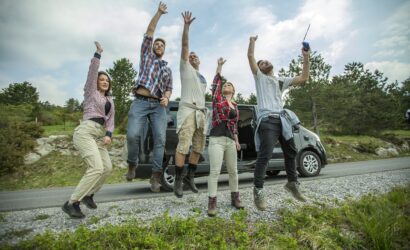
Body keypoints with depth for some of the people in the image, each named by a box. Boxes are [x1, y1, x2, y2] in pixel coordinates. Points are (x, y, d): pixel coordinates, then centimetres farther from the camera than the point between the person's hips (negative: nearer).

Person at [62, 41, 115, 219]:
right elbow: (92, 71, -6)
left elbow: (111, 121, 13)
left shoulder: (110, 101, 23)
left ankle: (88, 194, 21)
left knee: (107, 168, 1)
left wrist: (108, 135, -3)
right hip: (85, 132, -7)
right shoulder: (91, 91, 9)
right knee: (96, 168, -22)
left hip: (99, 135, 7)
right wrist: (98, 53, -10)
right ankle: (71, 203, -14)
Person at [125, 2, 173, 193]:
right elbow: (149, 32, 13)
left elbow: (169, 88, 16)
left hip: (158, 106, 3)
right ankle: (132, 164, 8)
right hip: (140, 102, -2)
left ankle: (156, 176, -7)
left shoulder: (167, 68, 26)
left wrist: (166, 98, -6)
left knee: (160, 139, -11)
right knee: (133, 135, -19)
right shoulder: (146, 55, 21)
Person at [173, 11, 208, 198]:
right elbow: (185, 46, 2)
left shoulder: (203, 77, 29)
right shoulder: (185, 68, 13)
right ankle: (178, 181, -5)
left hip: (201, 113, 7)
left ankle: (189, 177, 18)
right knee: (183, 146, -13)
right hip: (188, 110, -7)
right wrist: (186, 26, -5)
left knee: (198, 147, 6)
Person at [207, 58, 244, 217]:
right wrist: (220, 65, 0)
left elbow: (235, 124, 20)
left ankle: (235, 198, 25)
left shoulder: (235, 106, 19)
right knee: (215, 171, -11)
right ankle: (212, 202, -4)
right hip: (217, 139, -5)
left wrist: (237, 141, 14)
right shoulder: (217, 98, 9)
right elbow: (216, 81, -2)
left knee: (233, 171, 10)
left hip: (230, 140, 5)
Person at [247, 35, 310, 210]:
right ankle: (258, 191, -8)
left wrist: (306, 58, 15)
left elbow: (303, 78, 18)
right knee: (264, 156, -14)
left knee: (291, 152, 14)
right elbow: (250, 56, 1)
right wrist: (252, 41, 14)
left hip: (282, 119, 7)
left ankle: (292, 183, 31)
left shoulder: (282, 81, 24)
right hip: (267, 120, -6)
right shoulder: (259, 77, 10)